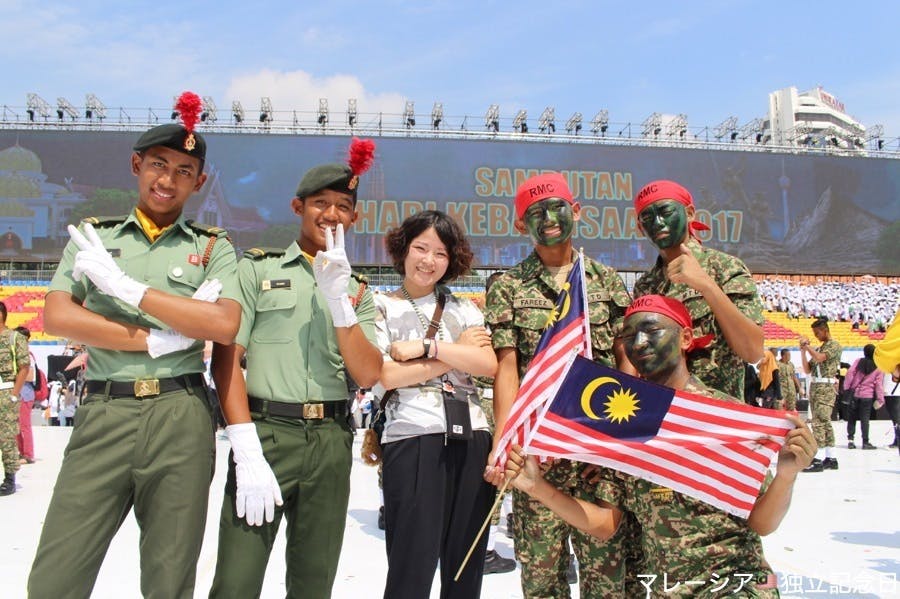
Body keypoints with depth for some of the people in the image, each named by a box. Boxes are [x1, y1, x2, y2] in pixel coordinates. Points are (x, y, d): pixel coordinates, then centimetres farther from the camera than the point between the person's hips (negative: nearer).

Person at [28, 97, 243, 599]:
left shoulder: (213, 248, 9)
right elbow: (57, 317, -2)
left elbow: (224, 325, -9)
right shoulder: (94, 237, 13)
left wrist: (126, 286, -9)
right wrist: (157, 340, -11)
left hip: (181, 418, 0)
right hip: (104, 413, 1)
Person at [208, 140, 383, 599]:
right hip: (265, 431, -3)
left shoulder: (358, 290, 13)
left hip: (331, 441, 4)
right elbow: (225, 358, -4)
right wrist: (247, 453, -13)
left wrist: (337, 298, -11)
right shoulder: (257, 269, 3)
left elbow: (368, 375, 1)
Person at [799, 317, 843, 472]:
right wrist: (803, 351, 8)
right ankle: (831, 458, 15)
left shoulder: (835, 346, -3)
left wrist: (807, 345, -8)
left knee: (819, 422, -15)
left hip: (826, 387, -9)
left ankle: (819, 459, -17)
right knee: (824, 422, 11)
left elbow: (820, 358, -20)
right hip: (814, 386, 9)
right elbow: (807, 370, 16)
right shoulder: (818, 349, 20)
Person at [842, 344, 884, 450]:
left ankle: (850, 440, 6)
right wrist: (880, 399, 0)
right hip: (867, 396, -2)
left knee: (852, 417, 9)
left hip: (854, 393, 2)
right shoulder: (879, 367, -2)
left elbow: (850, 373, -5)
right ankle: (865, 442, 3)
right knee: (865, 419, 1)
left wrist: (846, 388, 0)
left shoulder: (858, 361, 2)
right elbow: (879, 384, -4)